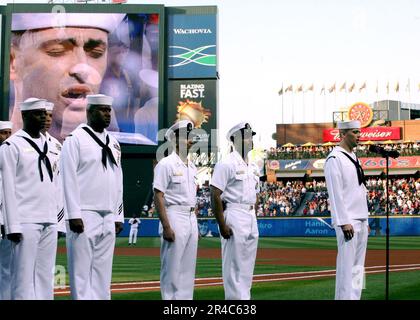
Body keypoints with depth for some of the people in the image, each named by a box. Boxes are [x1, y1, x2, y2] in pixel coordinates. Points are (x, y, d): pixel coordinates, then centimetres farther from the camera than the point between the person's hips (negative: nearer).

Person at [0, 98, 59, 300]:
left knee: (45, 275, 6)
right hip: (26, 222, -6)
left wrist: (54, 219, 12)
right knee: (24, 276, -7)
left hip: (49, 222, 6)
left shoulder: (48, 145, 17)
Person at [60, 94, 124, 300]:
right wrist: (74, 215, -14)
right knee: (81, 271, -5)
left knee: (103, 272, 7)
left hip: (108, 219, 6)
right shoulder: (75, 140, -3)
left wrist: (118, 217, 13)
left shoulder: (113, 143, 17)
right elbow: (69, 179, -9)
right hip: (85, 217, -6)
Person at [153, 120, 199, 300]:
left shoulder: (192, 167, 16)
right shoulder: (166, 164, -9)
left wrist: (195, 225, 16)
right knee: (172, 268, -5)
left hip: (191, 219, 8)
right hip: (174, 216, -8)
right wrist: (166, 227, -20)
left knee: (188, 268, 10)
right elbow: (158, 197, -14)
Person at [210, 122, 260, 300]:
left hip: (251, 218, 8)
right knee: (234, 266, -7)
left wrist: (254, 220, 16)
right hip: (234, 217, -8)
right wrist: (222, 225, -19)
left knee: (247, 266, 10)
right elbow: (216, 196, -14)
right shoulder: (226, 164, -9)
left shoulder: (253, 167, 16)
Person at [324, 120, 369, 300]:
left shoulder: (354, 158, 17)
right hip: (347, 222, -9)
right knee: (347, 265, -10)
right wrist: (344, 222, -21)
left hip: (360, 222, 9)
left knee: (358, 266, 9)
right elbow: (335, 193, -16)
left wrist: (365, 221, 18)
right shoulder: (335, 159, -10)